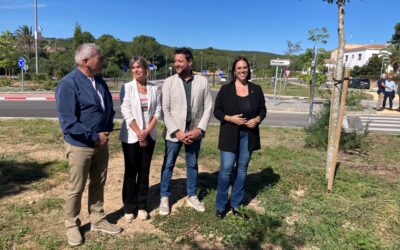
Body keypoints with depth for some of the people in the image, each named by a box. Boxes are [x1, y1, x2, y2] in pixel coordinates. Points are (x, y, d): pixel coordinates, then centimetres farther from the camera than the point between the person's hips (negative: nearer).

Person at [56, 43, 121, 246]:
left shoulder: (99, 81, 6)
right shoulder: (68, 84, -18)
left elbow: (109, 108, 15)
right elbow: (68, 122, -22)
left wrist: (107, 131, 0)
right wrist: (95, 137, -18)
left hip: (102, 143, 7)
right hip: (80, 145, -7)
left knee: (98, 184, 17)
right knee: (76, 188, 8)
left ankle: (98, 220, 33)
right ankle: (72, 225, 28)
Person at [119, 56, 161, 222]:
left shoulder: (154, 88, 3)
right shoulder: (127, 87, -5)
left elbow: (158, 111, 0)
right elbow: (126, 112, -10)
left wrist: (147, 131, -12)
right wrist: (138, 133, -13)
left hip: (149, 135, 2)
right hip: (131, 136, -2)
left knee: (144, 171, 10)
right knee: (131, 172, 5)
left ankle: (142, 206, 23)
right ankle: (129, 208, 18)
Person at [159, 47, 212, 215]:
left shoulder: (202, 82, 0)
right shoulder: (169, 82, -4)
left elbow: (208, 107, -1)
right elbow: (165, 110, -7)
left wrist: (200, 129, -11)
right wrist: (177, 132, -14)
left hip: (194, 132, 2)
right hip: (174, 132, -1)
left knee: (192, 165, 14)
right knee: (168, 165, 8)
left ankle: (192, 196, 31)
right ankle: (164, 198, 25)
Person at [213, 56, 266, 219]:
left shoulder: (256, 89, 5)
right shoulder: (226, 89, -2)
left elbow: (263, 109, 11)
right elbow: (217, 111, 0)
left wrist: (257, 119, -10)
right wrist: (230, 118, -17)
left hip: (248, 135, 3)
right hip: (230, 135, -3)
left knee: (242, 168, 10)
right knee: (226, 169, -5)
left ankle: (236, 204, 24)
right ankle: (221, 205, 11)